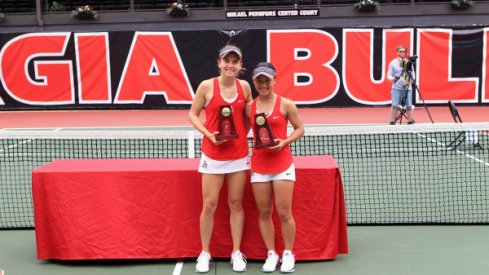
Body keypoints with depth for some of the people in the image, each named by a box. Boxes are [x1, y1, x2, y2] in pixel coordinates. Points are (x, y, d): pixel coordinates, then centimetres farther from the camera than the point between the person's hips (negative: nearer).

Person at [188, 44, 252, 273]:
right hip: (213, 154, -2)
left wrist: (243, 134, 1)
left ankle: (237, 253, 20)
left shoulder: (244, 86, 1)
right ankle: (205, 253, 17)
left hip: (239, 155, 3)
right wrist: (209, 134, -14)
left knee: (236, 204, 9)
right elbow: (192, 114, -1)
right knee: (209, 205, 1)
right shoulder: (207, 86, -7)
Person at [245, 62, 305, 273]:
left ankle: (288, 254, 16)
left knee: (284, 213, -1)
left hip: (282, 164, -3)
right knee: (263, 213, 6)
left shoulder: (285, 104, -3)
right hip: (259, 165, 3)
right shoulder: (249, 107, 5)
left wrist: (285, 142, -14)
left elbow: (300, 128, 2)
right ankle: (271, 254, 20)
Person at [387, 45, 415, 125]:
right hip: (397, 87, -2)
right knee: (394, 105, -10)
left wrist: (412, 79, -5)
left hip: (408, 88, 2)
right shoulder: (393, 63, 5)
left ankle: (410, 120, 10)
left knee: (409, 105, -2)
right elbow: (389, 76, 3)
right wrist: (393, 78, -19)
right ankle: (392, 121, -3)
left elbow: (413, 74, 16)